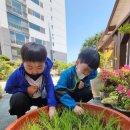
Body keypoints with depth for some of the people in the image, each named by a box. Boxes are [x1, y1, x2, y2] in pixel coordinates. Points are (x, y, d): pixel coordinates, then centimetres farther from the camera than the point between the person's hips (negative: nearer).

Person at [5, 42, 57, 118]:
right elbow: (8, 89, -14)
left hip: (41, 97, 2)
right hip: (25, 98, -1)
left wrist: (52, 107, -42)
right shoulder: (17, 74, -27)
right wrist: (26, 90, -28)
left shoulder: (45, 72, -26)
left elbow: (50, 88, -31)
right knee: (17, 98, -33)